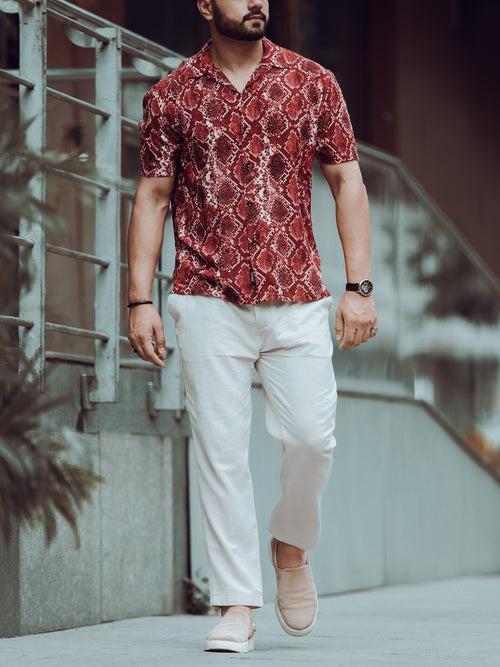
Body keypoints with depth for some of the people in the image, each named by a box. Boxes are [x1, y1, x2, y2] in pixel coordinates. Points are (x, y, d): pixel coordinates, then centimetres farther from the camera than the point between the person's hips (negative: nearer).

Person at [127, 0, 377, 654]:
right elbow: (152, 199, 7)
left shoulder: (313, 82, 7)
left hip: (298, 299, 1)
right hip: (209, 300, -1)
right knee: (221, 451, -3)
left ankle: (291, 544, 24)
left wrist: (359, 286, -2)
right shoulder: (170, 96, 6)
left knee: (311, 436, -7)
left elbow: (348, 184, 7)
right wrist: (140, 299, -1)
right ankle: (237, 606, 3)